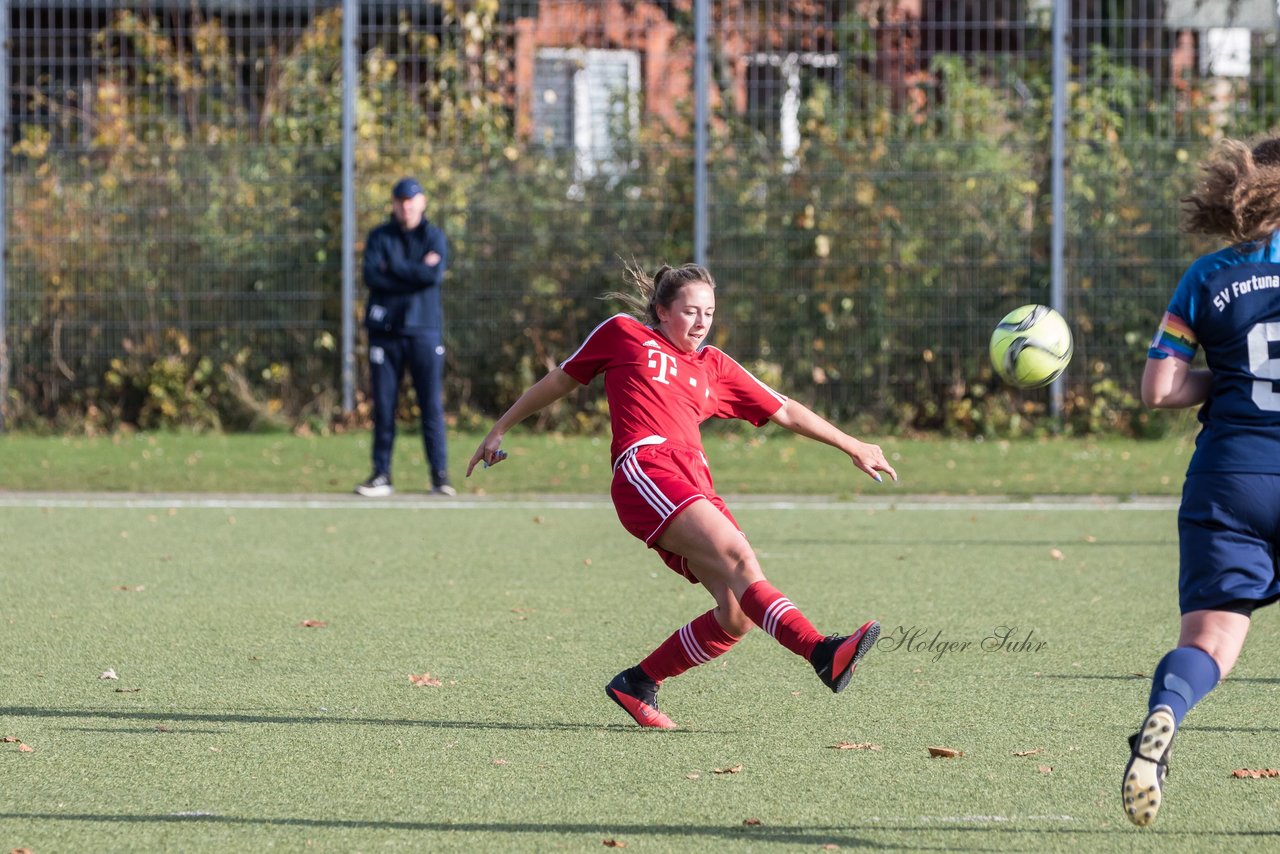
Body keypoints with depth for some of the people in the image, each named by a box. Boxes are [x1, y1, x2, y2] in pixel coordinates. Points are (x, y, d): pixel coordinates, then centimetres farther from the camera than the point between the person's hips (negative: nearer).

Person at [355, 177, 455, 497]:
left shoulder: (434, 237, 8)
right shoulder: (379, 237, 9)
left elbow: (435, 275, -10)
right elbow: (372, 277, -7)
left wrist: (392, 267, -6)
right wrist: (416, 273, -9)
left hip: (424, 329, -1)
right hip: (385, 328, 1)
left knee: (432, 404, -4)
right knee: (383, 405, 1)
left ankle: (440, 475, -1)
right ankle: (381, 474, 5)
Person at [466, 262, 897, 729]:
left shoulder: (714, 366, 28)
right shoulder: (623, 334, 17)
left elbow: (786, 411, 31)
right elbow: (559, 381, 26)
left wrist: (853, 447, 29)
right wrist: (499, 430, 30)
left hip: (695, 485, 6)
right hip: (645, 468, -6)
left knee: (737, 615, -12)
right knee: (738, 558, -27)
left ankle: (637, 684, 5)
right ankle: (823, 654, -45)